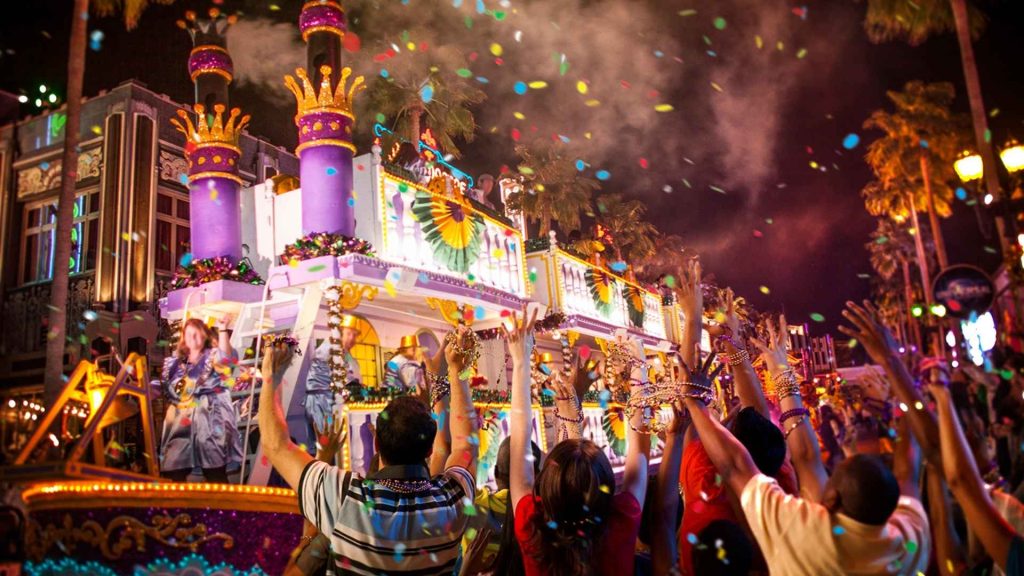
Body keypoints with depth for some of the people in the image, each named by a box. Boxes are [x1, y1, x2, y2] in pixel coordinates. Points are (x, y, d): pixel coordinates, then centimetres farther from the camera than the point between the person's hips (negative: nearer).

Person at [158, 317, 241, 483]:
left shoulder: (213, 356, 5)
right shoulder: (175, 362, 18)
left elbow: (226, 358, -18)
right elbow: (164, 389, 22)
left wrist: (222, 330, -22)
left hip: (208, 421, -5)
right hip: (180, 423, 5)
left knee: (215, 474, -5)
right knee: (175, 472, 5)